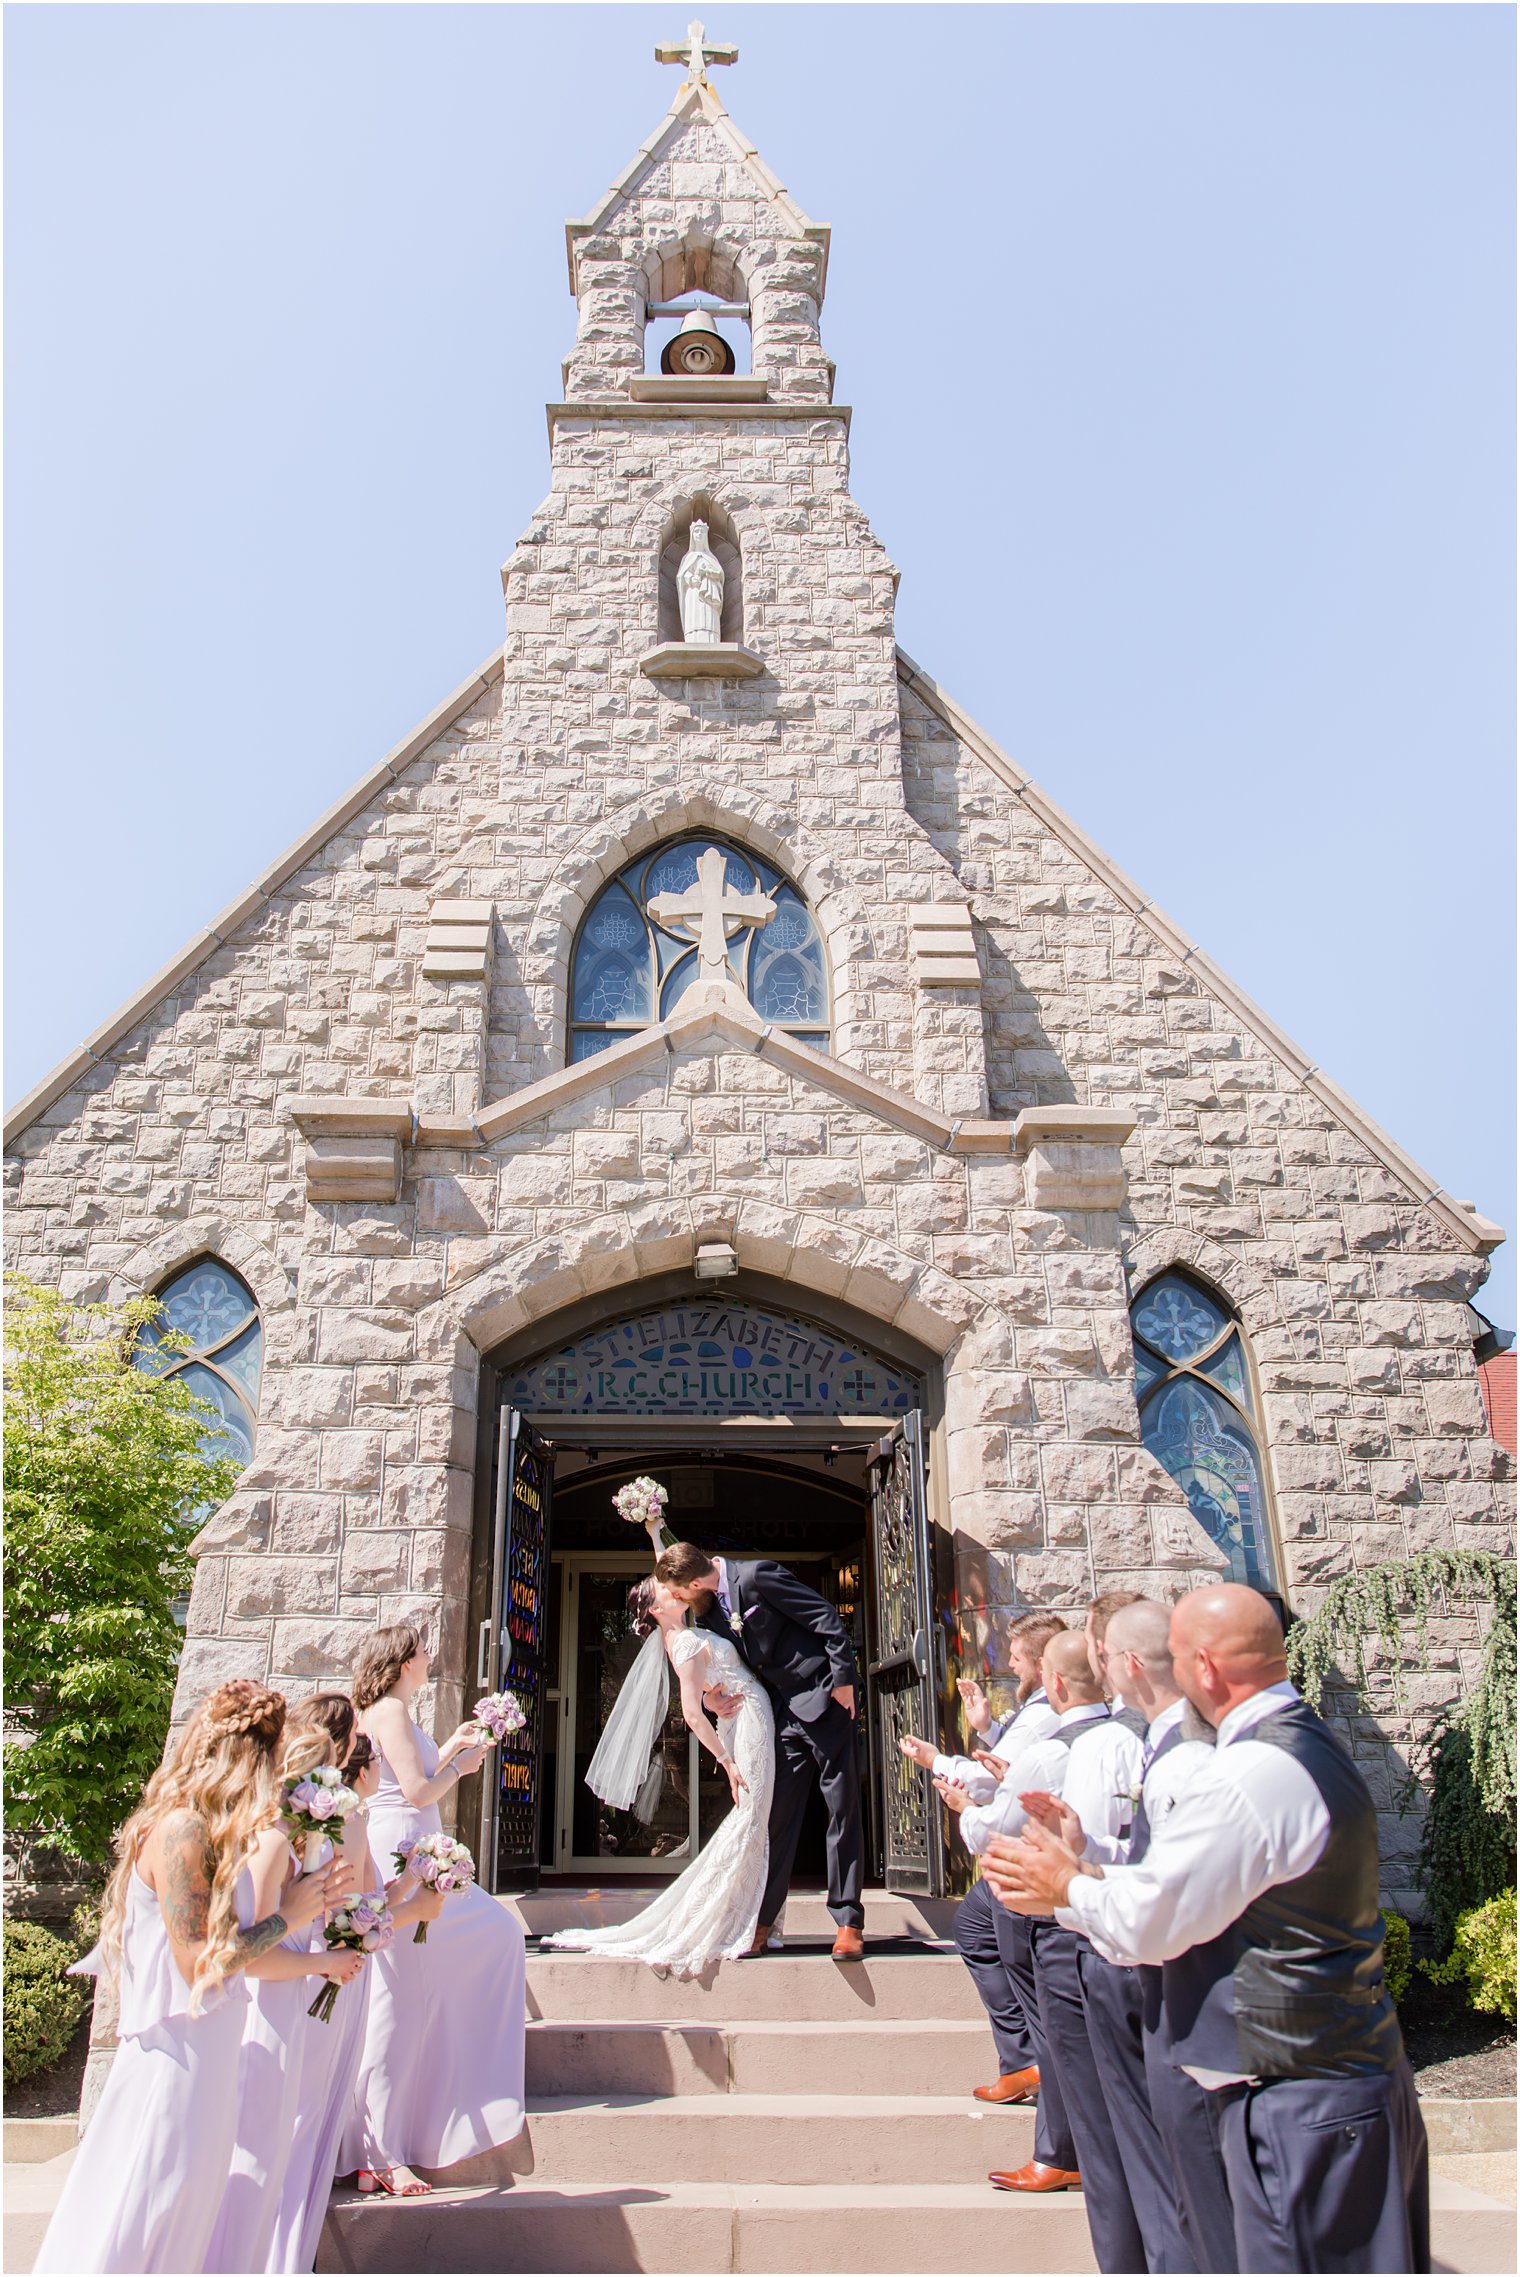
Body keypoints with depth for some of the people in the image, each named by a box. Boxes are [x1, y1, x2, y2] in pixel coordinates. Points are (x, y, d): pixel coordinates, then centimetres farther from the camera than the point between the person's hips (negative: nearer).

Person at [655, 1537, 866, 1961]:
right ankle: (762, 1922, 13)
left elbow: (827, 1619, -17)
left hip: (826, 1700, -7)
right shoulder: (710, 1610, 7)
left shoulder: (756, 1576, -18)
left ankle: (848, 1924, 6)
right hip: (783, 1712, 7)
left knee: (843, 1810, 0)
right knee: (777, 1815, 6)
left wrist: (843, 1680, -16)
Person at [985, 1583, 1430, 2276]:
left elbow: (1147, 1923, -19)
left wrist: (1067, 1888, -1)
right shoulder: (1308, 1743, 8)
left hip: (1298, 2102, -10)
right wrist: (1083, 1875, 11)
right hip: (1356, 2072, 10)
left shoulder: (1250, 1777, -26)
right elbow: (1197, 1889, 14)